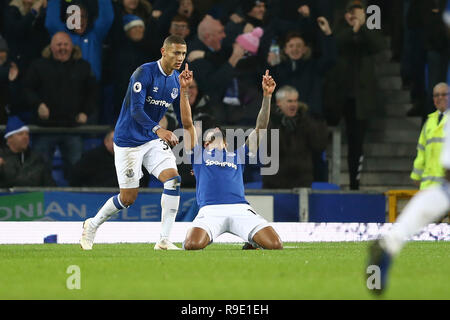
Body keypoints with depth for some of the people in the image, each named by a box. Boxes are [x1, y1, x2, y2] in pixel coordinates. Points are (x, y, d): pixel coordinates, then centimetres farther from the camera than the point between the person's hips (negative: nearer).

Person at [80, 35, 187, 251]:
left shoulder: (177, 81, 3)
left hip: (154, 141, 6)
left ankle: (164, 241, -12)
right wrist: (158, 130, -43)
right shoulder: (144, 73, -18)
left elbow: (183, 116, 13)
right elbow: (136, 110, -28)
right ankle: (92, 225, 25)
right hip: (128, 141, -6)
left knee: (173, 179, -17)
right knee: (128, 198, -2)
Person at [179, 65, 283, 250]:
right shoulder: (199, 154, 25)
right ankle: (207, 237, 6)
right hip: (210, 210, -2)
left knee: (275, 245, -20)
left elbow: (260, 129, 22)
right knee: (192, 245, -31)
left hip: (240, 208, 2)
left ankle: (253, 241, 14)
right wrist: (184, 90, 4)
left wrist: (267, 96, 12)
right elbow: (187, 124, 14)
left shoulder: (238, 155, 30)